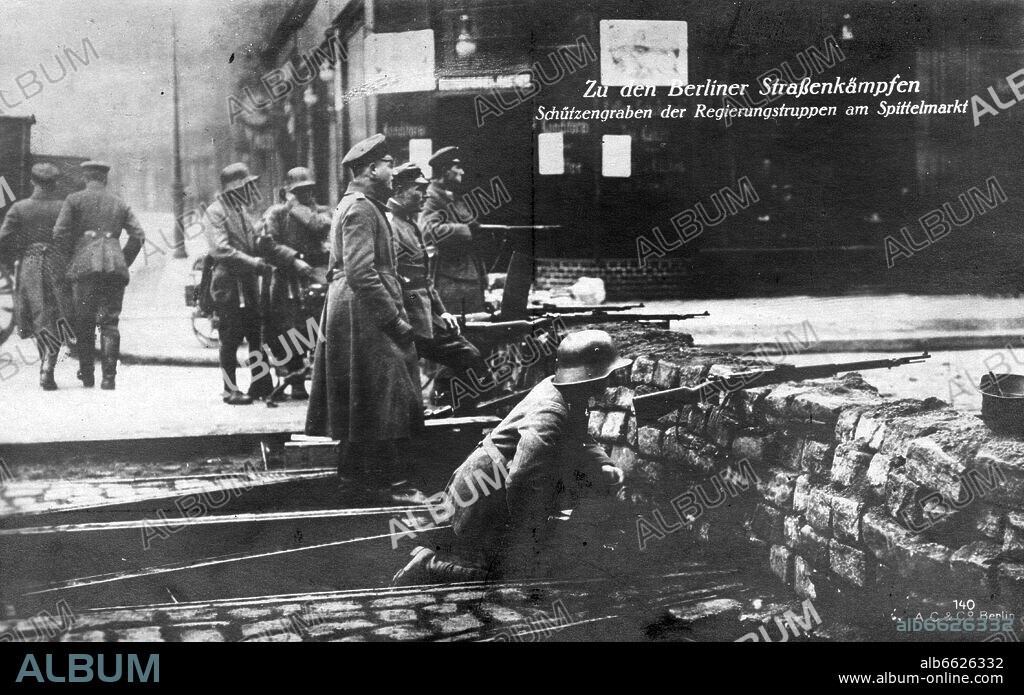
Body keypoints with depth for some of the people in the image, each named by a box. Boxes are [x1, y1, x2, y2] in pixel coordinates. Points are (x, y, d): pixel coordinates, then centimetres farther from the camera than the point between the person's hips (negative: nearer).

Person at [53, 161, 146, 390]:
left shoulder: (74, 199, 7)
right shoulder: (119, 204, 16)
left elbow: (59, 234, -2)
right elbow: (138, 235, 8)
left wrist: (71, 259, 10)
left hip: (85, 266, -2)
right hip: (115, 267, 2)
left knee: (84, 322, 8)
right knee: (110, 322, 2)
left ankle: (87, 376, 11)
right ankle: (109, 377, -8)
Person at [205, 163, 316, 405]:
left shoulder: (245, 211, 17)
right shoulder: (216, 212, -9)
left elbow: (264, 243, 16)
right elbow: (220, 250, -20)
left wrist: (294, 260, 5)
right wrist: (254, 262, -25)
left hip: (250, 284, 8)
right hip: (229, 285, -8)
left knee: (256, 336, 9)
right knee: (230, 339, -2)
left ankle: (261, 385, 16)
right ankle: (231, 390, 6)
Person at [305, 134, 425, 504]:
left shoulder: (362, 205, 19)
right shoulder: (360, 208, -15)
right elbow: (361, 273, -23)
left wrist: (395, 314, 20)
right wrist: (395, 318, -20)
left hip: (360, 315, 11)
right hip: (365, 313, -11)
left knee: (365, 403, 14)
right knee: (380, 400, -7)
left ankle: (358, 473, 20)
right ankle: (385, 481, -3)